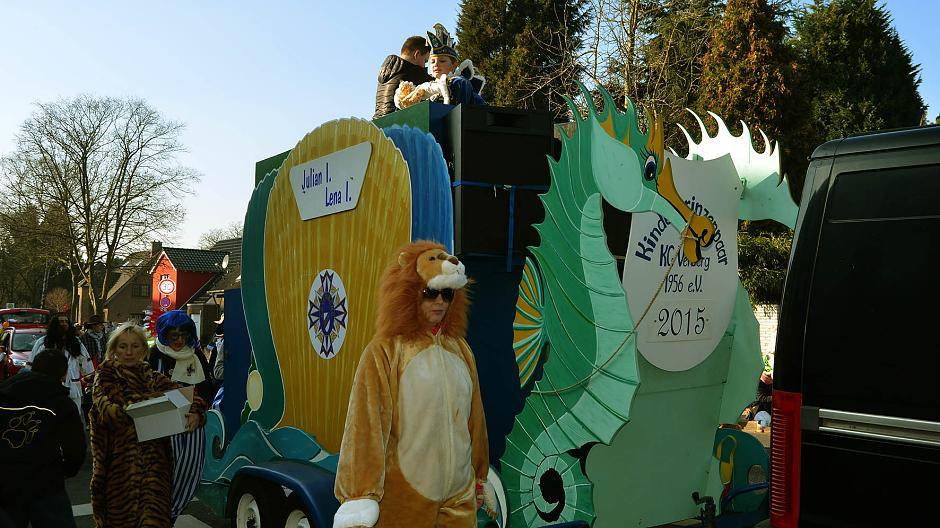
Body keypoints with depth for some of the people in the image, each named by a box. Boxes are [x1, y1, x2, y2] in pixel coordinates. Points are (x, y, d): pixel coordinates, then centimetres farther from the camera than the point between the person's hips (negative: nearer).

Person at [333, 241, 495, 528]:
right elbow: (366, 425, -15)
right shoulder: (384, 353, -10)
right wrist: (360, 499, -20)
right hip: (405, 501, -5)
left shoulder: (460, 350, 8)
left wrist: (480, 478, 20)